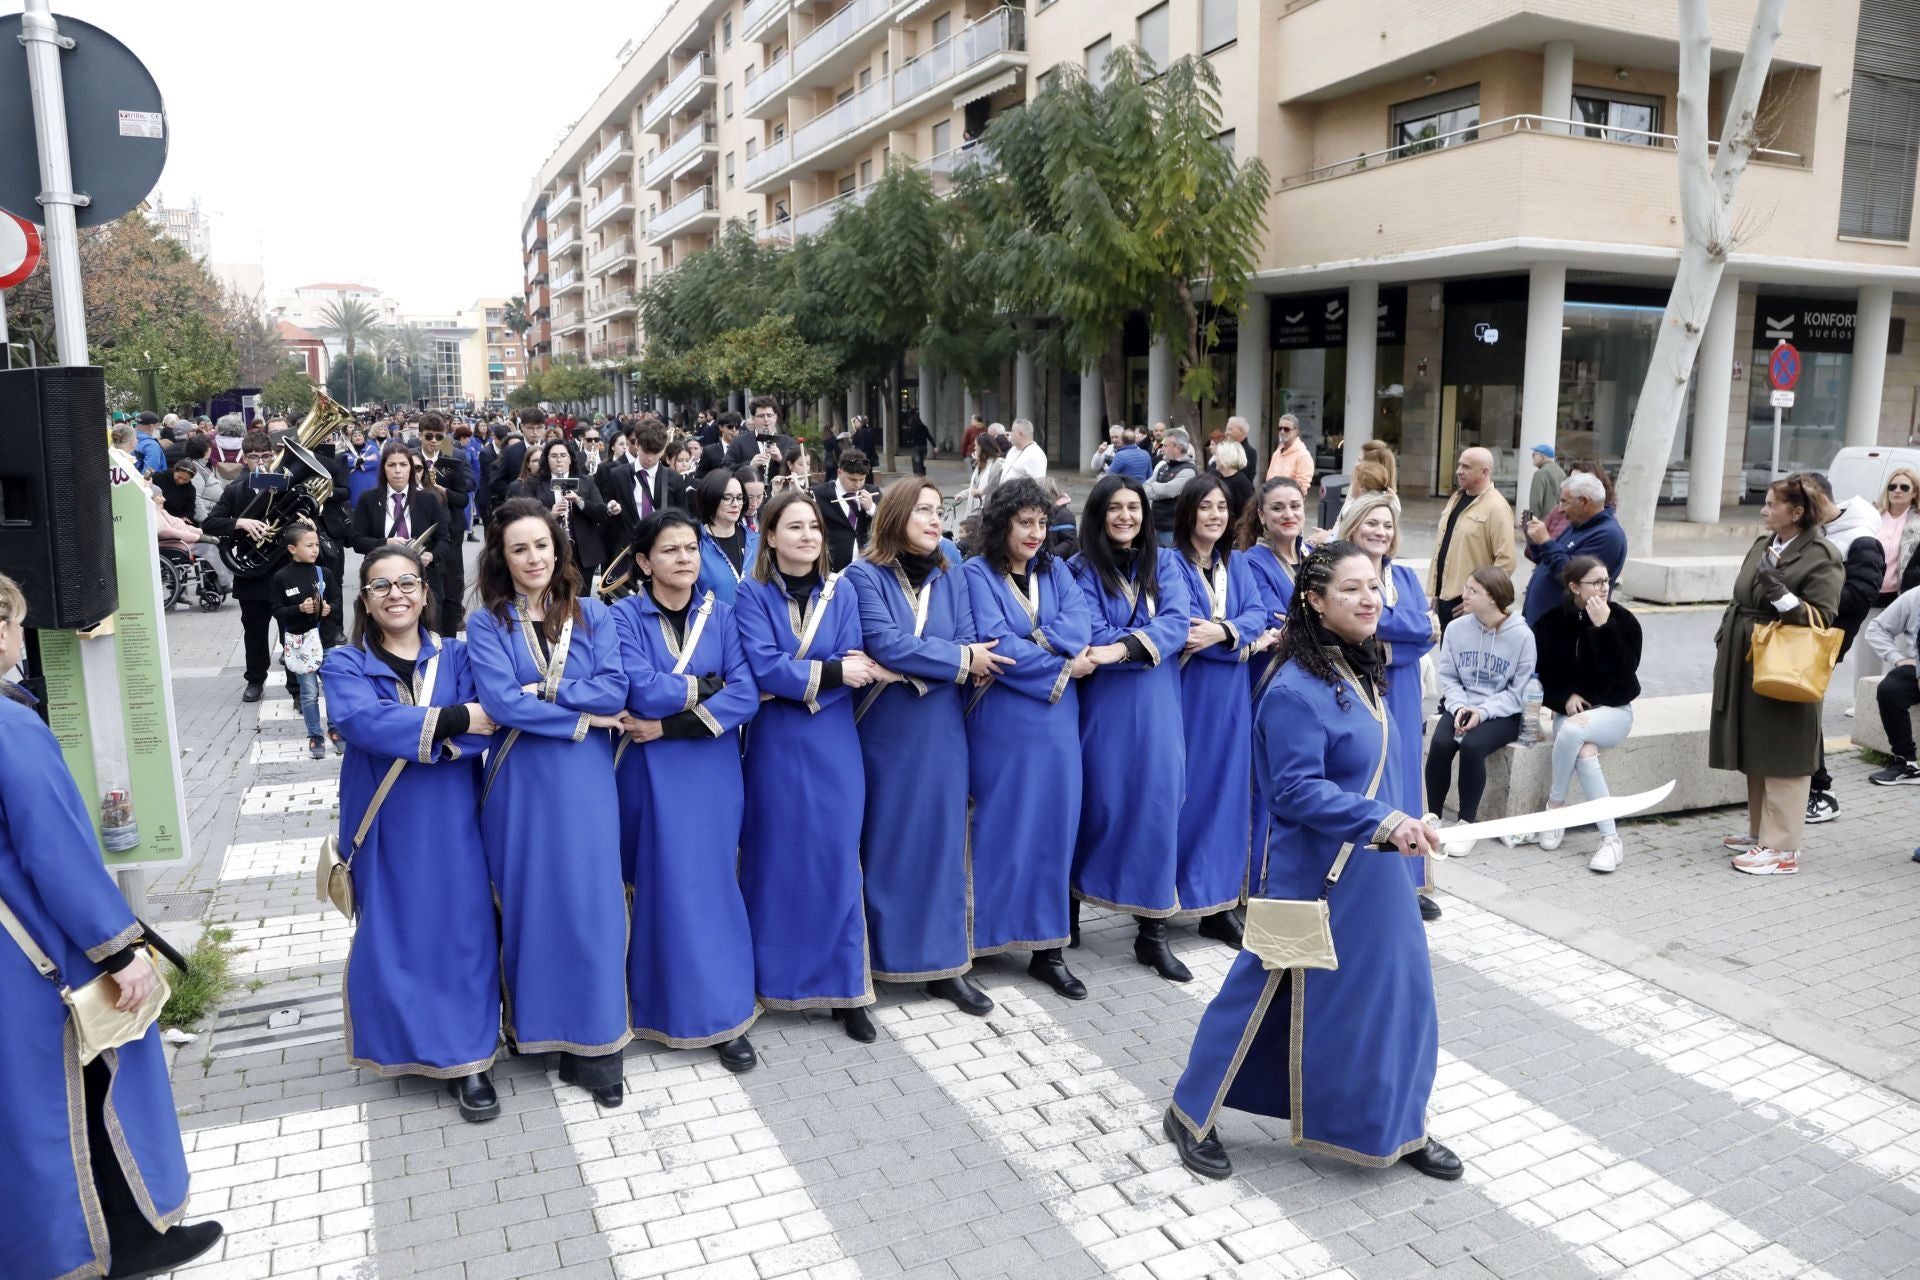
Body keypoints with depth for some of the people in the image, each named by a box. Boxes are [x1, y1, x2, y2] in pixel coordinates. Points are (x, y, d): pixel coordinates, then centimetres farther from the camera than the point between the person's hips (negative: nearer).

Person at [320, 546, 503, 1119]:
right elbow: (360, 721, -19)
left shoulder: (456, 657, 6)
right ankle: (406, 1043, 26)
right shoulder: (345, 663, 2)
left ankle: (468, 1061, 10)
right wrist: (451, 719, -21)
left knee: (461, 933, 2)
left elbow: (482, 729, -9)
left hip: (451, 822, 1)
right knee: (393, 937, 7)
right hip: (385, 826, 0)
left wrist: (404, 734, -20)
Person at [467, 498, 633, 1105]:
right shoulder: (486, 623, 2)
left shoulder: (593, 615, 6)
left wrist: (543, 691, -12)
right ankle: (532, 1024, 25)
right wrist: (579, 718, -11)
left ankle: (592, 1047, 10)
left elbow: (615, 690, -6)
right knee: (527, 900, 7)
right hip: (520, 781, 0)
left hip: (585, 780, 1)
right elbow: (500, 702, -12)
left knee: (588, 900, 0)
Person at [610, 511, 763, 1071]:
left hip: (712, 771, 2)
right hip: (650, 774, -2)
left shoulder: (720, 615, 2)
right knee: (660, 885, 4)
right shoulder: (625, 616, -4)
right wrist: (706, 686, -8)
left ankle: (724, 1014, 13)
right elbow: (642, 692, -19)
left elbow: (746, 697, -9)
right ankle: (661, 1006, 20)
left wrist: (671, 725, -16)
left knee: (713, 883, 4)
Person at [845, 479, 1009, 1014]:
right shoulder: (864, 575, -7)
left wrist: (908, 668, -16)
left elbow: (970, 646, -1)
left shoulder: (949, 575, 7)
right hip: (885, 732, -4)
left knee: (942, 839, 7)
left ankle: (945, 963, 16)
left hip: (941, 731, 4)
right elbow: (884, 644, -17)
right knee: (887, 842, 5)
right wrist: (960, 660, -10)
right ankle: (882, 955, 20)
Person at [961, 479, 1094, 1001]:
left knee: (1053, 827, 7)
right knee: (1000, 827, 2)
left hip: (1056, 719, 5)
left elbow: (1080, 623, -5)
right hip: (1001, 719, -5)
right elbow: (996, 646, -14)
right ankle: (985, 935, 16)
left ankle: (1047, 947, 15)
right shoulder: (977, 574, -4)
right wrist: (1061, 666, -10)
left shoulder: (1055, 570, 12)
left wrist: (1034, 644, -18)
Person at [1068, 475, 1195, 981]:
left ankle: (1152, 933, 8)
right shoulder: (1081, 569, 2)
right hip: (1103, 706, -2)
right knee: (1098, 805, 3)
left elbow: (1177, 621, -7)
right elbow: (1094, 637, -10)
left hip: (1157, 708, 3)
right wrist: (1156, 639, -9)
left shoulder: (1164, 563, 10)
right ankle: (1070, 909, 23)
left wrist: (1123, 647, -21)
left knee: (1157, 806, 1)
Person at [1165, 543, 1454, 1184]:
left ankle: (1401, 1126, 34)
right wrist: (1383, 821, -31)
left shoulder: (1360, 672, 7)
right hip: (1314, 872, -9)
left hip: (1370, 866, 9)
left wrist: (1396, 823, 19)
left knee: (1397, 989, 14)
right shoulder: (1296, 691, -22)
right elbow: (1297, 789, -26)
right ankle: (1192, 1115, 23)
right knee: (1270, 993, 4)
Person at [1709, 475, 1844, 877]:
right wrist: (1724, 638, 15)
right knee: (1754, 755, 17)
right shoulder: (1762, 545, 12)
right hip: (1746, 666, 8)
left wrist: (1781, 594, -25)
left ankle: (1782, 849, 3)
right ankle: (1759, 832, 30)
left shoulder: (1821, 556, -11)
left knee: (1782, 760, -3)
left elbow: (1823, 617, -17)